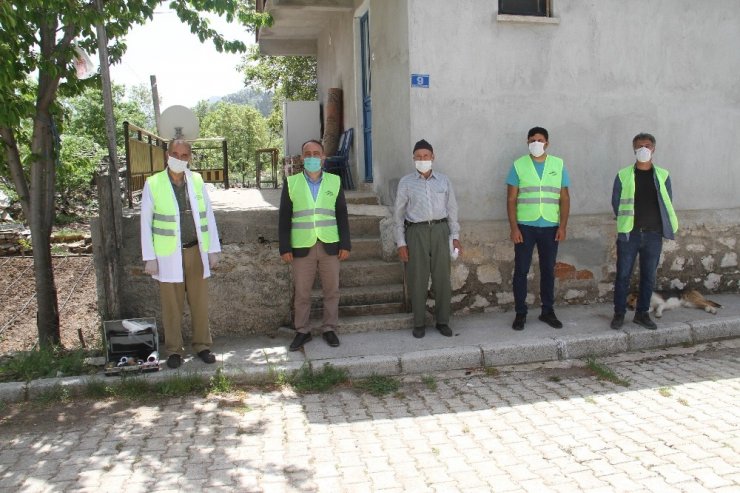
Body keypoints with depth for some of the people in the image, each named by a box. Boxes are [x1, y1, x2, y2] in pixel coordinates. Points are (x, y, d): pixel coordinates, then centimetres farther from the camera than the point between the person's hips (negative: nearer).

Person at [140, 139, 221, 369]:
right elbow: (146, 223, -1)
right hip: (169, 255, -2)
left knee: (200, 302, 8)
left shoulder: (197, 180, 4)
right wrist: (149, 258, -4)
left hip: (196, 251, 2)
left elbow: (208, 216, 7)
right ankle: (174, 350, 21)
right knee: (172, 305, 6)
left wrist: (213, 249, 6)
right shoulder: (153, 184, -3)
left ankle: (202, 345, 23)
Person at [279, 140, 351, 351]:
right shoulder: (291, 182, 5)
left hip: (330, 246, 1)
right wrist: (285, 248, -3)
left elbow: (342, 215, 7)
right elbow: (284, 218, 3)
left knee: (331, 290, 6)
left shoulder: (334, 181, 7)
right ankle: (302, 331, 18)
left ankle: (329, 329, 20)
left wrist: (345, 244, 1)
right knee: (301, 293, 5)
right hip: (302, 247, -1)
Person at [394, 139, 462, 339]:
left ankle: (443, 321, 16)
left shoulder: (444, 180, 8)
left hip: (440, 229, 2)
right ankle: (419, 323, 14)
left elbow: (452, 209, 12)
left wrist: (455, 236, 6)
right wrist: (401, 243, -1)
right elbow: (399, 214, 4)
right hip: (416, 231, -1)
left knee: (442, 278, 3)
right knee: (417, 279, 2)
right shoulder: (406, 182, 3)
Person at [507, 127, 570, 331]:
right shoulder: (518, 165, 0)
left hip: (550, 227, 2)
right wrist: (514, 227, -9)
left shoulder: (558, 164, 5)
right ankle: (520, 313, 12)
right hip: (525, 226, -1)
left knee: (548, 270, 10)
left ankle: (547, 311, 22)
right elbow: (511, 199, -2)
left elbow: (565, 198, 5)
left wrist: (562, 226, -3)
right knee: (521, 270, 2)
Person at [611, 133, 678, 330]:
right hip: (629, 234, -2)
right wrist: (625, 223, 1)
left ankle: (642, 313, 21)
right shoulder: (623, 175, 0)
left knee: (649, 277, 8)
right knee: (623, 275, 2)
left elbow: (667, 204, 7)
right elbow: (616, 202, 2)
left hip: (653, 234, 2)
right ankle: (619, 313, 14)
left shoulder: (663, 175, 5)